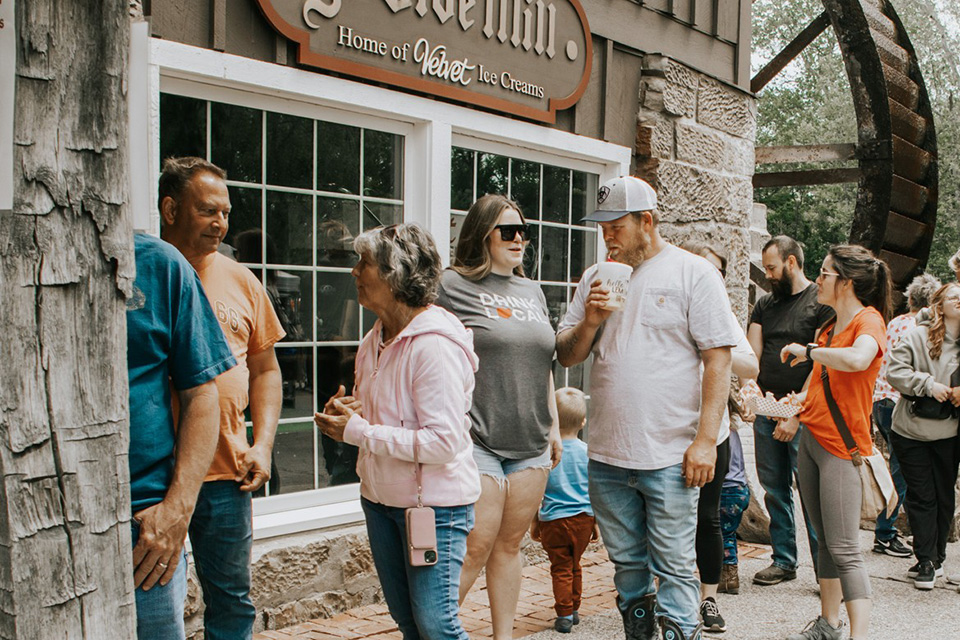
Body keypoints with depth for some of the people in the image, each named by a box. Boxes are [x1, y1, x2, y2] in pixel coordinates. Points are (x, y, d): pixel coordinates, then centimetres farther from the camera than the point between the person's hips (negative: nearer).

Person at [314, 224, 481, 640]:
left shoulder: (435, 345, -22)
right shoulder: (375, 341, 5)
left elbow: (443, 442, -28)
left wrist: (357, 431, -23)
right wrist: (346, 409, -3)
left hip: (434, 502, -9)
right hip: (381, 496, 9)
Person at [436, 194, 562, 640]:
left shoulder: (532, 290, 17)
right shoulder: (453, 285, -4)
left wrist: (553, 425, 18)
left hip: (531, 443, 6)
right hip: (476, 440, -6)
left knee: (510, 546, 12)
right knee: (474, 549, -6)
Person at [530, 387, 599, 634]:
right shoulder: (588, 452, -6)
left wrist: (534, 522, 8)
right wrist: (597, 523, 12)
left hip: (554, 520, -3)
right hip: (583, 519, 3)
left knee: (561, 569, 8)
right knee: (575, 566, 20)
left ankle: (564, 616, 8)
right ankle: (574, 609, 30)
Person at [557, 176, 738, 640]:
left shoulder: (693, 273, -3)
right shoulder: (596, 278, 11)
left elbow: (718, 360, -7)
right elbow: (566, 356, 13)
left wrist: (706, 439, -13)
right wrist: (589, 321, -7)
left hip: (670, 457, -5)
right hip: (607, 456, 5)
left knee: (674, 568, 0)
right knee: (627, 563, 16)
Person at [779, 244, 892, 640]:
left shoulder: (869, 319, -13)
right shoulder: (831, 326, 14)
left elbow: (857, 359, -37)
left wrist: (807, 351, -23)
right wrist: (797, 416, 10)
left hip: (841, 447, -8)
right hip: (810, 439, 8)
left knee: (844, 550, -10)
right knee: (825, 542, 14)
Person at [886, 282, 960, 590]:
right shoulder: (917, 336, -8)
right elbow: (895, 371, -13)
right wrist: (929, 384, -21)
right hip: (911, 431, -3)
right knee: (921, 497, 2)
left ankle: (935, 557, 26)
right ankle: (927, 561, 9)